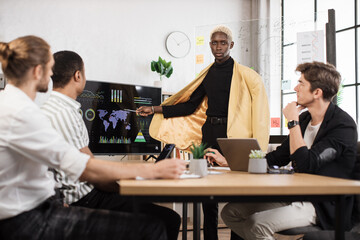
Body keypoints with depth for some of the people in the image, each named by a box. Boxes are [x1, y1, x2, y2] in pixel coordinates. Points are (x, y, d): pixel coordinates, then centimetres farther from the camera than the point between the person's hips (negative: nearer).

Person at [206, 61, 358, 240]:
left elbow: (306, 164, -26)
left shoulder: (343, 125, -15)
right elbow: (278, 158, 17)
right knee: (230, 212, -2)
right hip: (295, 196, 8)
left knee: (256, 225, -29)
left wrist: (293, 122, -16)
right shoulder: (305, 118, 10)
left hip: (324, 206, -8)